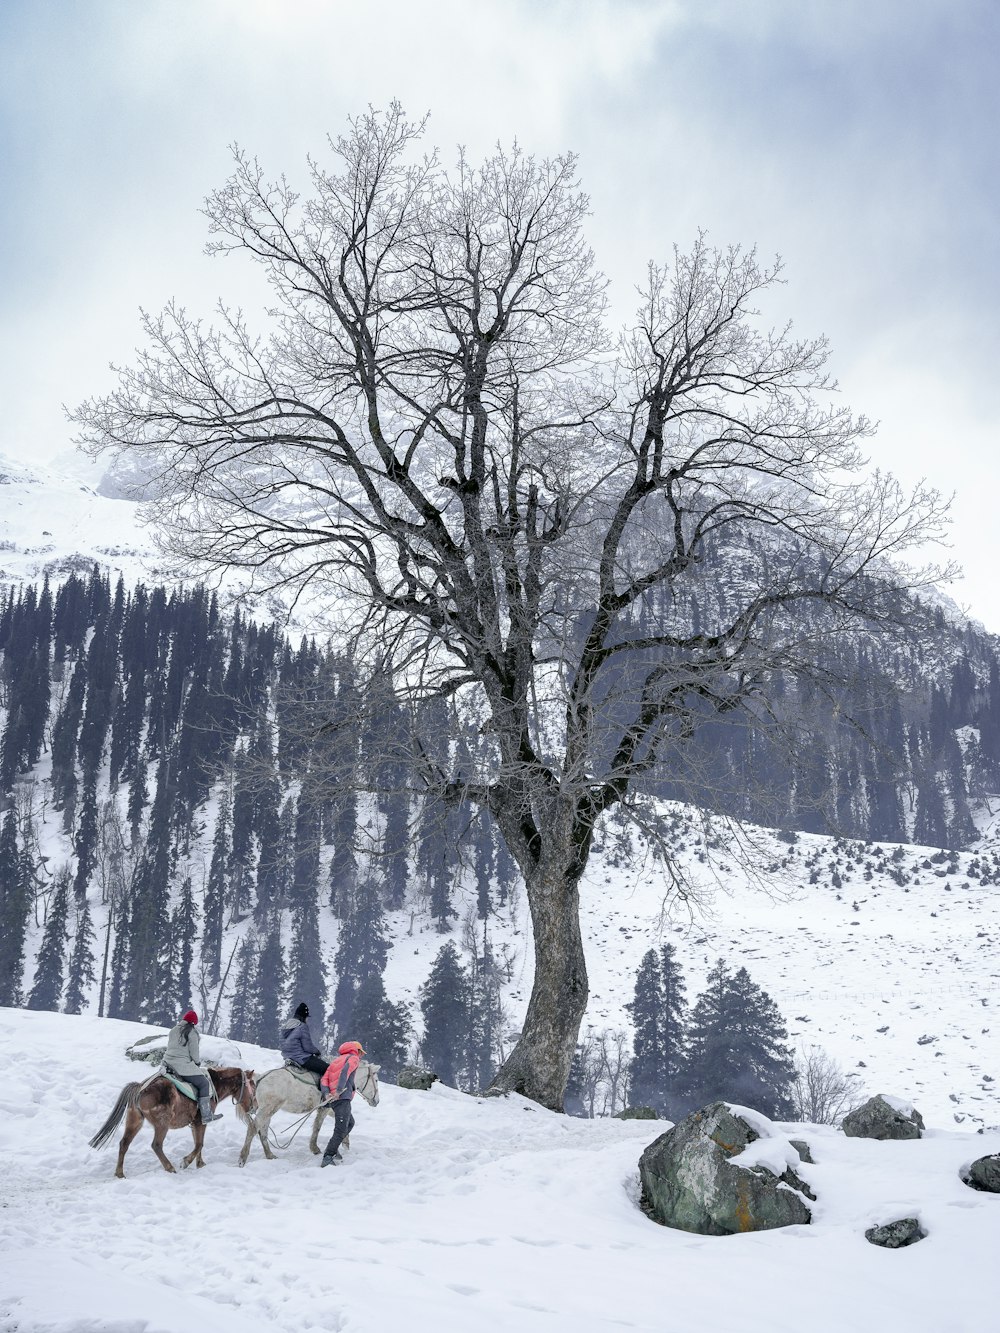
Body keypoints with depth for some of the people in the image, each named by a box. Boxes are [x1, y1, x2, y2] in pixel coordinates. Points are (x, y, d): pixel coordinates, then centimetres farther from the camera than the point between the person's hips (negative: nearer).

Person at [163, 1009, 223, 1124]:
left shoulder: (173, 1031, 16)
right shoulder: (192, 1032, -6)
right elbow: (194, 1052, -7)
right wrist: (198, 1063, 12)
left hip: (168, 1063, 8)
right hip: (183, 1065, -8)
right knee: (204, 1083, -1)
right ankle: (206, 1116, -7)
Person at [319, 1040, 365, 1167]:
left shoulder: (336, 1060, 29)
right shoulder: (353, 1058, 6)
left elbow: (324, 1079, 15)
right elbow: (345, 1071, -16)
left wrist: (327, 1093, -1)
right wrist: (339, 1091, -24)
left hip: (333, 1098, 8)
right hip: (342, 1098, -8)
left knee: (350, 1123, 25)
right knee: (341, 1129, -13)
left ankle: (334, 1148, 21)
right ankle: (327, 1158, -19)